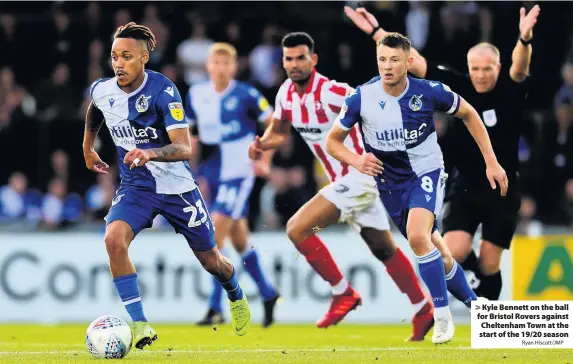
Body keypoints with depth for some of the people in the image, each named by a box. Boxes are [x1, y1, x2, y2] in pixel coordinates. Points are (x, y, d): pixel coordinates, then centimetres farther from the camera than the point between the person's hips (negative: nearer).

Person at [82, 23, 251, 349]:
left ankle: (237, 297, 49)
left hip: (177, 186, -3)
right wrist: (87, 148, 25)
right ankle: (140, 325, -22)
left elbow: (184, 147, -30)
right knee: (114, 238, -28)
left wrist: (151, 153, -47)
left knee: (210, 260, 12)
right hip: (135, 187, 3)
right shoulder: (101, 91, -9)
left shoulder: (162, 90, -23)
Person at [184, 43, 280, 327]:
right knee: (239, 240, 13)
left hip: (239, 173, -6)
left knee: (215, 235, -16)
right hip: (213, 176, 6)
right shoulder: (196, 95, 4)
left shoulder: (246, 95, -11)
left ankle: (216, 308, -13)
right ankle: (268, 294, 31)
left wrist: (264, 161, -6)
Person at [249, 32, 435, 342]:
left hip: (358, 177, -9)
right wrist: (262, 144, 0)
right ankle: (424, 312, 30)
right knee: (384, 250, 18)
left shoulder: (330, 92, -22)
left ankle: (344, 294, -3)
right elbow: (279, 131, 20)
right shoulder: (286, 94, 2)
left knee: (297, 229, -15)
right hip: (345, 180, 9)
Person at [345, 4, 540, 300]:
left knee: (489, 265, -1)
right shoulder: (460, 87, -5)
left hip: (502, 192, -2)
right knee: (454, 253, -13)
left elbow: (520, 68, -33)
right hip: (465, 188, 2)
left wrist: (525, 39, -55)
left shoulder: (510, 89, -11)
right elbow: (415, 62, -6)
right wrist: (375, 31, -11)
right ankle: (476, 272, 22)